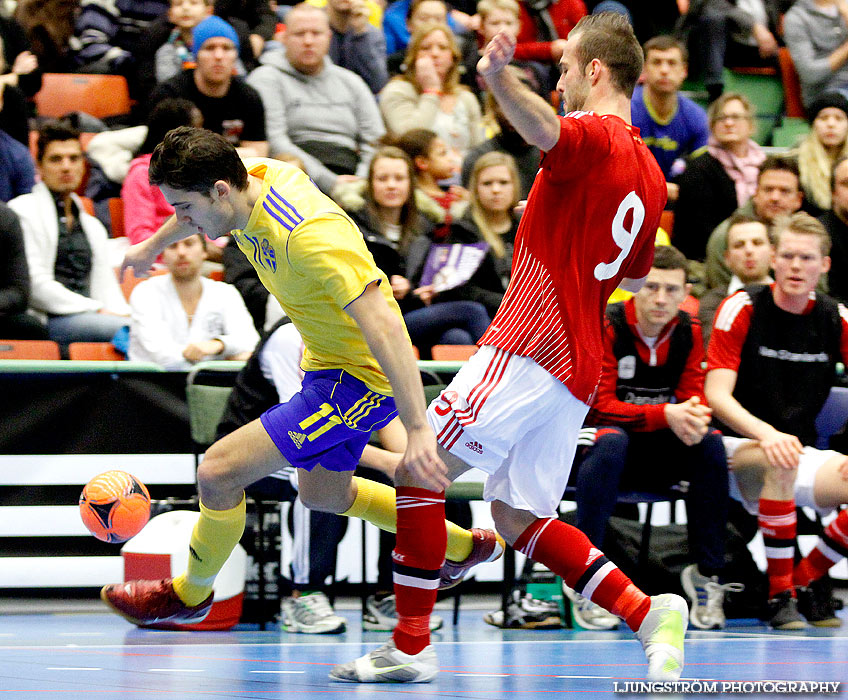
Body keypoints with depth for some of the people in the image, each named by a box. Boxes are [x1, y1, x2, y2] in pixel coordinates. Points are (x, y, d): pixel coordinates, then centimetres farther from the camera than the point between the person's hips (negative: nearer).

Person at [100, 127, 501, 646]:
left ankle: (191, 594, 16)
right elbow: (197, 217, 18)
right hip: (328, 366, 10)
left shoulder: (308, 235, -35)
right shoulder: (257, 180, -8)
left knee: (219, 472, -11)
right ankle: (462, 545, 44)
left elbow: (383, 324, -40)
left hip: (361, 379, -10)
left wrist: (418, 428, -45)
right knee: (323, 496, 29)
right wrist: (152, 247, 37)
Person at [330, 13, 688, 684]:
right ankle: (648, 612, 1)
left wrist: (499, 79, -55)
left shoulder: (595, 137, -9)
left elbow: (545, 130, -35)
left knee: (418, 470, -4)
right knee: (518, 516, 13)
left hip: (530, 346, -9)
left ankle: (411, 645, -4)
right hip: (577, 366, 9)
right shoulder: (651, 175, 17)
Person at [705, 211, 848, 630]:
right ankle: (780, 595, -27)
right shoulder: (742, 309, -8)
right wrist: (767, 435, -35)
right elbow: (718, 396, -16)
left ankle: (806, 580, -1)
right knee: (779, 464, -38)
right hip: (737, 448, -4)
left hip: (801, 451, 5)